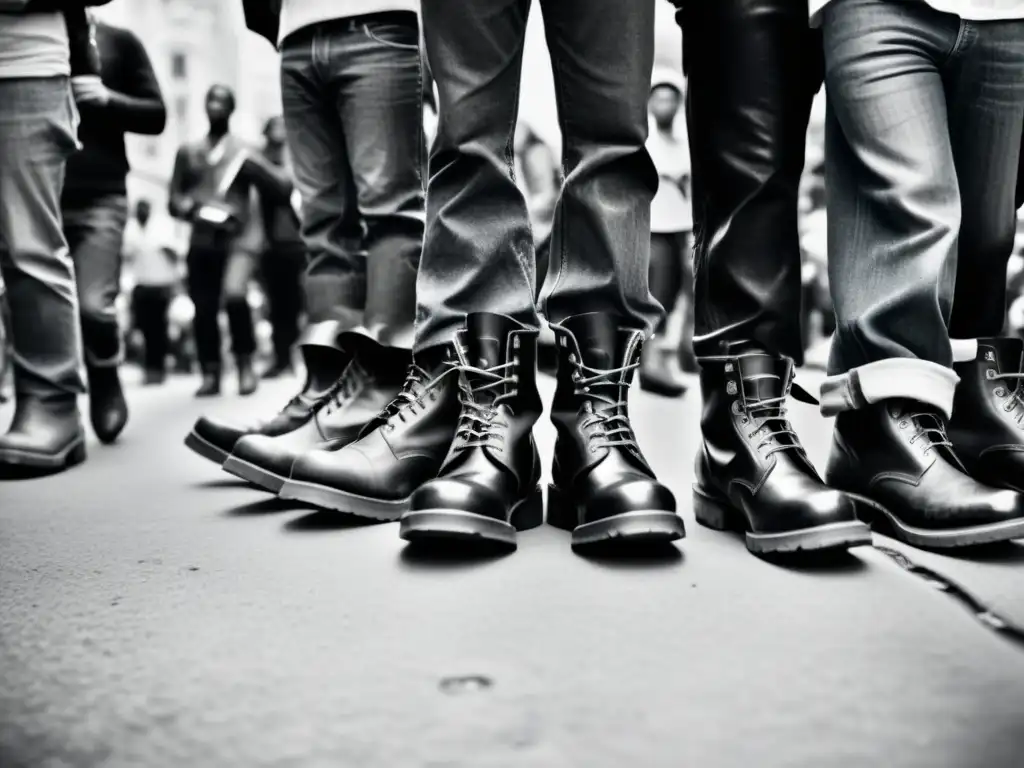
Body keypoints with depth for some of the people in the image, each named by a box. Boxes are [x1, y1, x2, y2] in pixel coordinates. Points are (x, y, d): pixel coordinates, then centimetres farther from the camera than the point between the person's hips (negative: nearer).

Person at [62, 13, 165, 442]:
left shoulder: (119, 42, 12)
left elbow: (156, 116, 9)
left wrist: (108, 99, -9)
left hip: (99, 198, -2)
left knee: (94, 306, -13)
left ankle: (106, 386, 12)